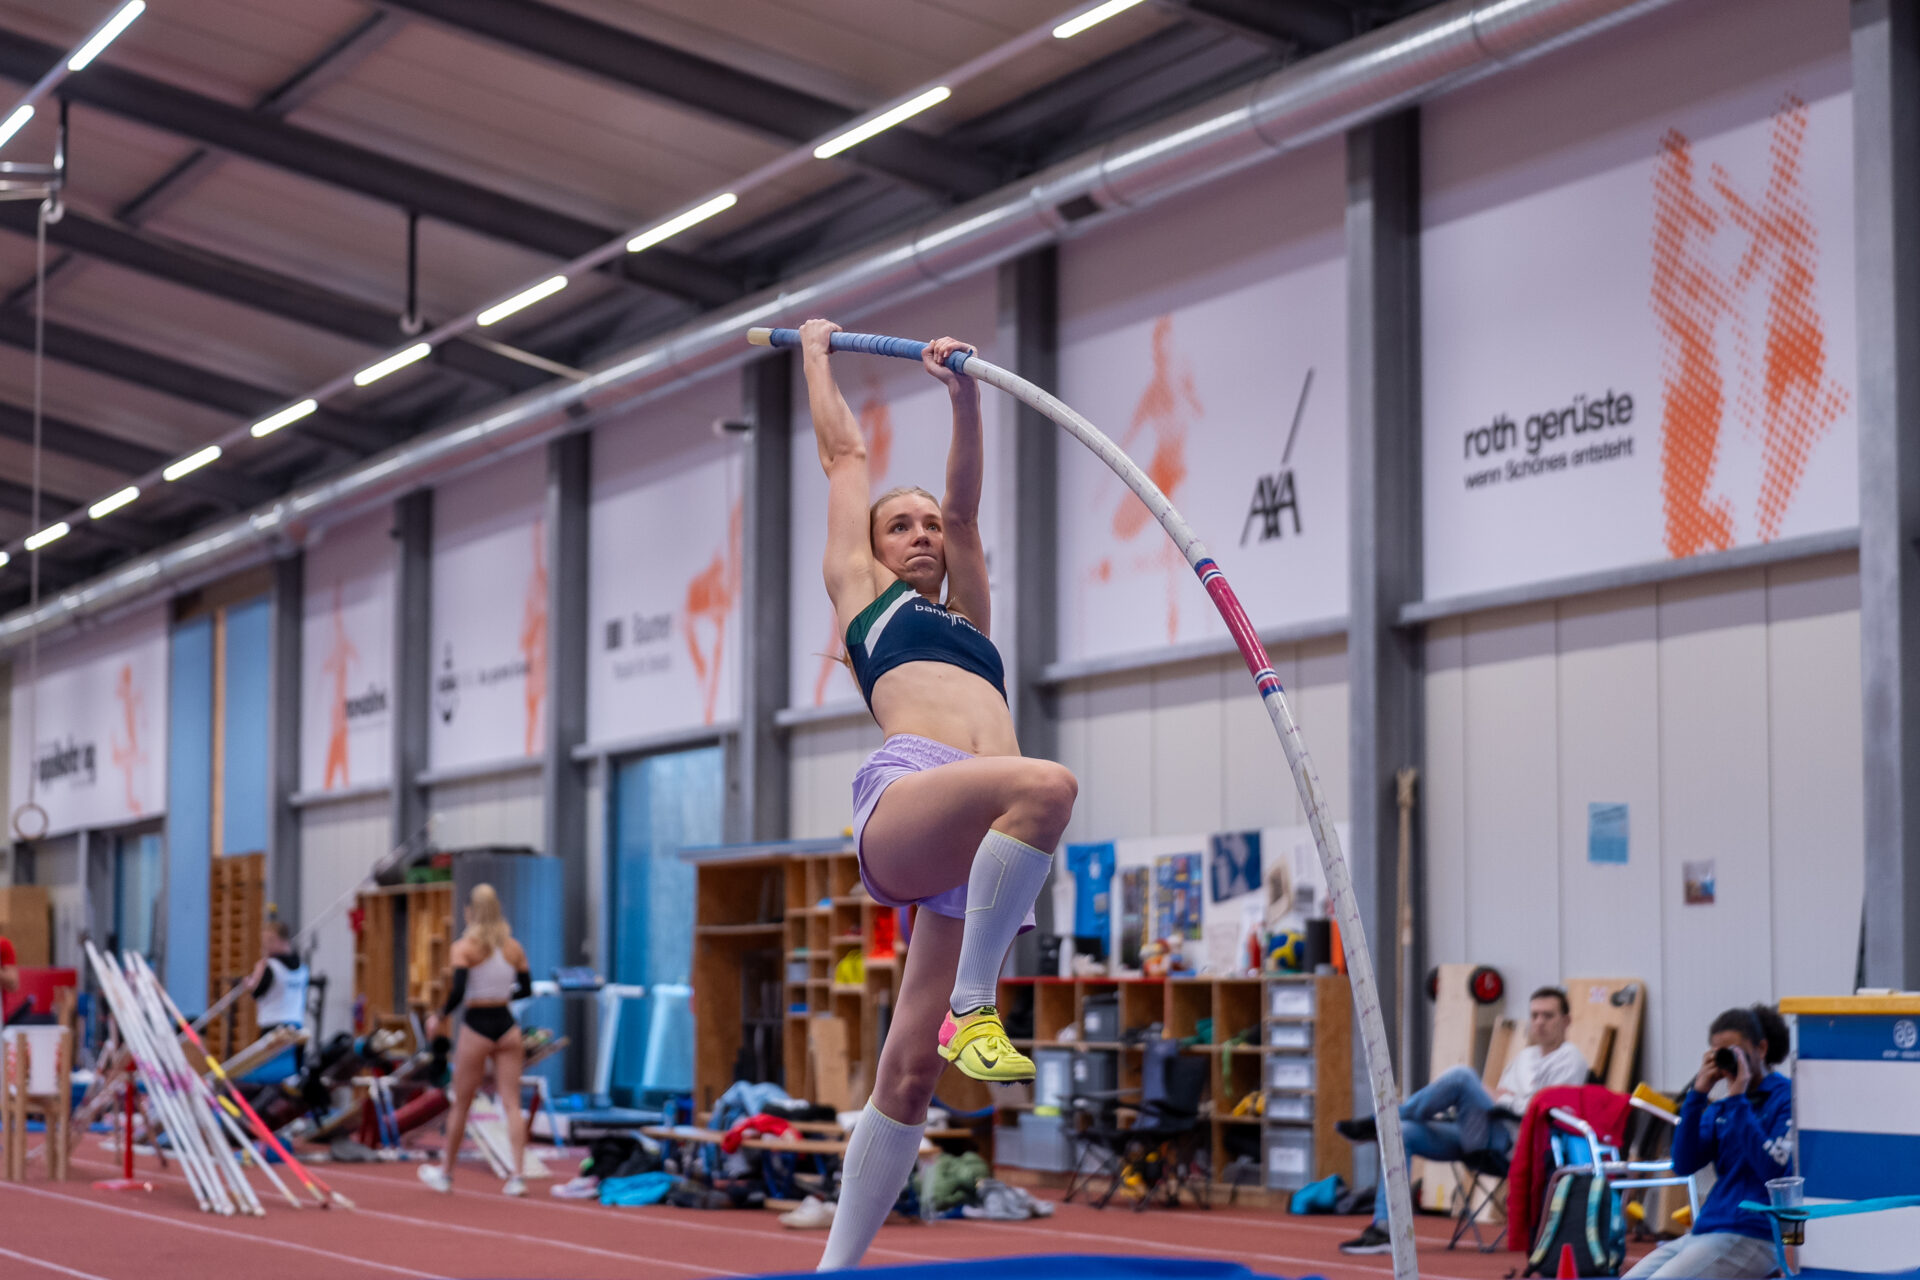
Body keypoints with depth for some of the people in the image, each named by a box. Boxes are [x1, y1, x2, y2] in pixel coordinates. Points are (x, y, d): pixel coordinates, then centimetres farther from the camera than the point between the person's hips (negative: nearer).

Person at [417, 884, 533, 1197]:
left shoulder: (464, 947, -9)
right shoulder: (513, 947, 5)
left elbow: (458, 992, -17)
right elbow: (526, 989, 10)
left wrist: (440, 1018, -3)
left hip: (476, 1026, -3)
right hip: (506, 1025, 3)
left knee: (460, 1104, 11)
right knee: (511, 1103, 1)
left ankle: (445, 1172, 25)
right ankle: (516, 1175, -9)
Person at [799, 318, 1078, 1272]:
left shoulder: (966, 616, 36)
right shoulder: (860, 589, 24)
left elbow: (964, 503, 35)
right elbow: (846, 457, 36)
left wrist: (965, 394, 28)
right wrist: (816, 355, 46)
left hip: (976, 845, 5)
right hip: (902, 804, -5)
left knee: (909, 1071, -4)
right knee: (1044, 784, -36)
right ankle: (974, 1008, -31)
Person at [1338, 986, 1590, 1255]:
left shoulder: (1569, 1059, 3)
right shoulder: (1525, 1056, 29)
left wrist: (1503, 1100, -4)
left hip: (1513, 1141, -8)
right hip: (1481, 1135, 8)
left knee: (1461, 1077, -29)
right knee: (1403, 1132, -11)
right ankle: (1383, 1229, -17)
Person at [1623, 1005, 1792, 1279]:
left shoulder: (1786, 1097, -4)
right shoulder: (1720, 1108, 17)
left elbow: (1774, 1169, -17)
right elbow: (1683, 1164, 5)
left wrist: (1738, 1101, -13)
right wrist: (1698, 1094, 0)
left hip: (1755, 1234, -8)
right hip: (1706, 1230, 8)